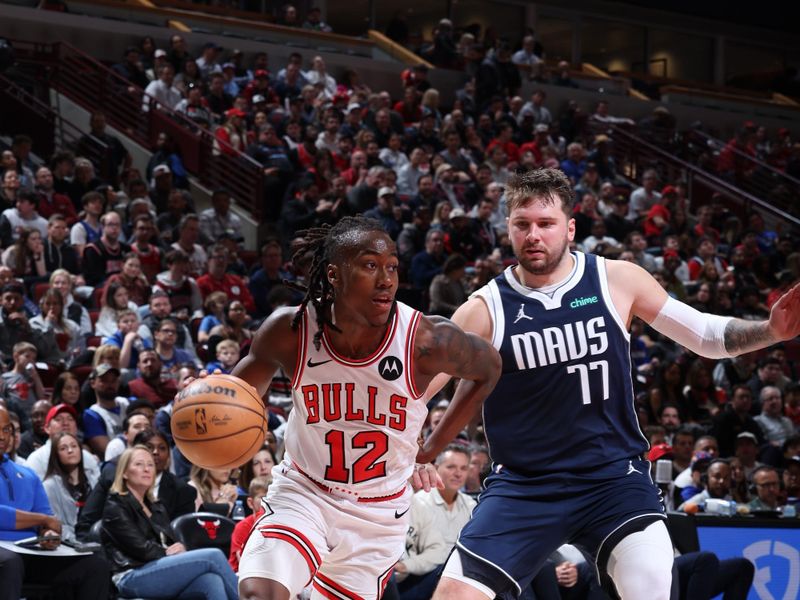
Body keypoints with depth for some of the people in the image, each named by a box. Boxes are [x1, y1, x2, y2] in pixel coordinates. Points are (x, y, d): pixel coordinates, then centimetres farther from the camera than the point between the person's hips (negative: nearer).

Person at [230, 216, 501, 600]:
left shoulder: (425, 340, -21)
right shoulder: (291, 330, -17)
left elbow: (487, 370, 1)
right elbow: (257, 367, 7)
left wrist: (430, 451, 3)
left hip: (378, 514, 1)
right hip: (304, 494, -1)